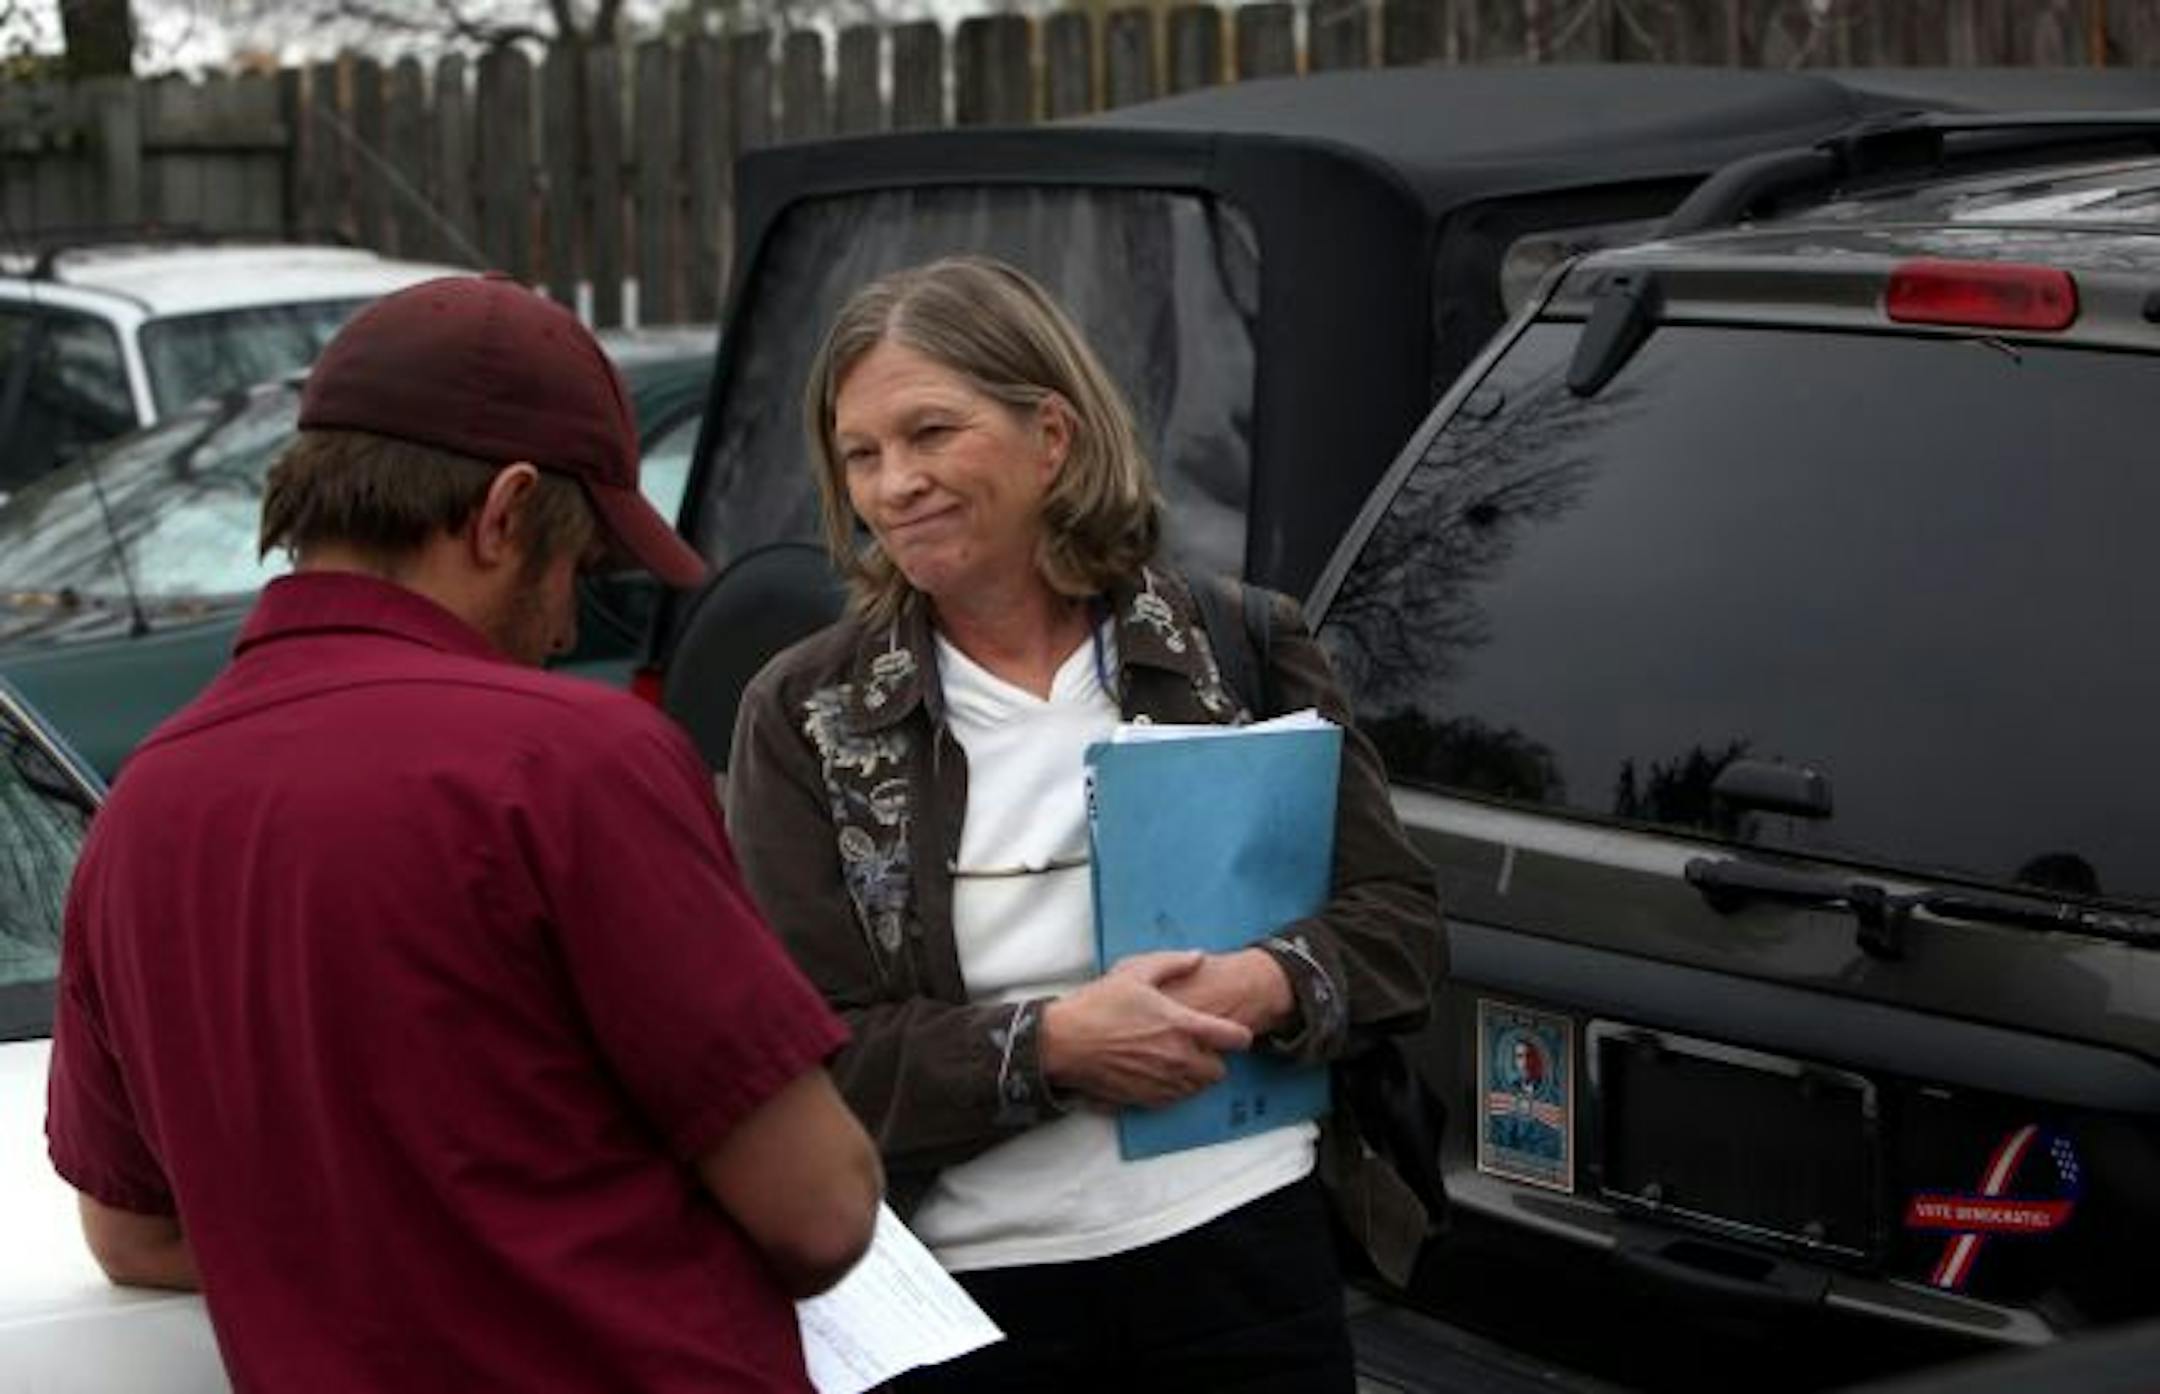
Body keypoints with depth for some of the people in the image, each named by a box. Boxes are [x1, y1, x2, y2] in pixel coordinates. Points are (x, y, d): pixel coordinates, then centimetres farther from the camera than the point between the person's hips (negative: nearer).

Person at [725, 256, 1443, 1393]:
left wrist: (1267, 987, -14)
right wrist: (1049, 1045, -18)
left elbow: (1400, 918, 6)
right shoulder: (803, 718, 0)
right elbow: (808, 1060, -5)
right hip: (969, 1295, 0)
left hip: (1242, 1259, 1)